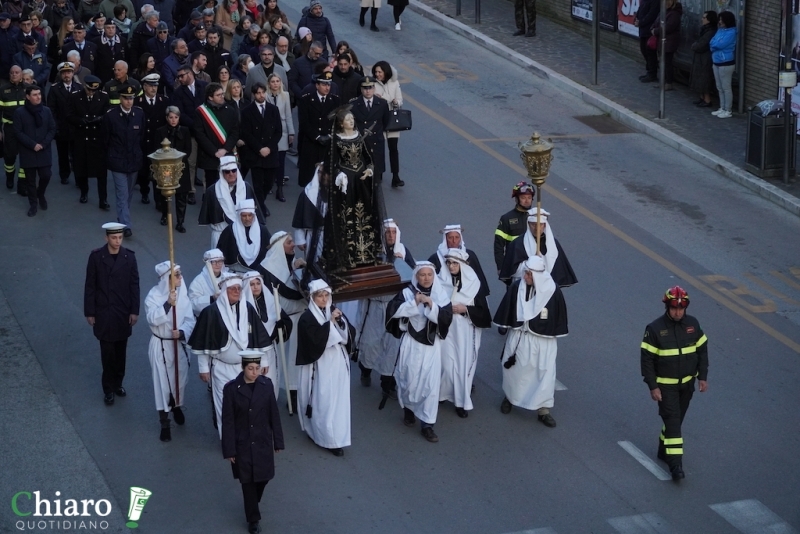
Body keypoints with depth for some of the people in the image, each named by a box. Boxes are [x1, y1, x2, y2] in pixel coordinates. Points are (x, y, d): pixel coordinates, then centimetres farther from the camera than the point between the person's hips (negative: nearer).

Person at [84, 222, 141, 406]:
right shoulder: (96, 256, -9)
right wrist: (89, 312, -4)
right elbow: (90, 286, -5)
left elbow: (134, 285, 1)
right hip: (103, 313, -2)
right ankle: (108, 389, 12)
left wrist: (134, 311, -1)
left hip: (124, 313, 2)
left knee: (120, 351, 12)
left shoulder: (129, 256, -4)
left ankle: (117, 383, 27)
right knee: (107, 352, 1)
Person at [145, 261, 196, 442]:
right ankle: (164, 424, 11)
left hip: (178, 344, 4)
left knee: (180, 378, 17)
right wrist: (168, 304, -37)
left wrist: (182, 332, -24)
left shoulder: (182, 294, -5)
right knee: (162, 381, 1)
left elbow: (190, 320, -5)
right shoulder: (154, 296, -15)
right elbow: (153, 319, -27)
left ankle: (177, 407, 48)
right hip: (160, 345, -4)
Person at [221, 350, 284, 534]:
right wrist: (229, 450, -10)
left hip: (263, 442, 2)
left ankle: (253, 504, 44)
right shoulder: (231, 388, -14)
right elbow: (228, 421, -10)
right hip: (242, 444, -2)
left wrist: (278, 441, 4)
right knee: (248, 481, 8)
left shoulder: (267, 385, -6)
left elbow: (274, 415, 1)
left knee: (263, 477, 12)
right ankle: (253, 519, 23)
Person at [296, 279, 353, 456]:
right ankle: (331, 439, 1)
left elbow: (349, 333, 2)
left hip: (338, 361, 5)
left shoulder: (334, 311, 7)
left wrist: (340, 321, -15)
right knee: (324, 401, -3)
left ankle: (336, 436, 20)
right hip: (321, 364, -5)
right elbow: (316, 338, -21)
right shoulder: (307, 318, -8)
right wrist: (330, 322, -21)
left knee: (339, 399, 8)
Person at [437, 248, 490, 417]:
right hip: (446, 329, 0)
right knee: (447, 364, -3)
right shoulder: (440, 281, -2)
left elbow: (482, 310, 0)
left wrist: (466, 309, -13)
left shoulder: (473, 283, -2)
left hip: (465, 331, 0)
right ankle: (441, 394, 17)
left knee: (463, 364, 0)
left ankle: (462, 401, 8)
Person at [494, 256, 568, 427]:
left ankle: (543, 410, 10)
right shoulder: (516, 287, -11)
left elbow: (558, 317, -3)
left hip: (543, 340, -1)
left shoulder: (552, 291, -14)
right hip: (519, 337, 1)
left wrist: (554, 335, 1)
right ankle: (510, 397, 40)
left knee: (545, 373, 0)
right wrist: (504, 327, 5)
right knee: (514, 369, 15)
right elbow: (507, 311, 1)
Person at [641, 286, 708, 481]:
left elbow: (702, 351, 7)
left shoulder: (693, 324, -3)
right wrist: (652, 386, -14)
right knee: (672, 420, -10)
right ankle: (675, 463, -10)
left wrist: (703, 376, 4)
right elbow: (647, 359, -12)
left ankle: (664, 449, 35)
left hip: (687, 383, 5)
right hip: (665, 385, -5)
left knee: (676, 419, 16)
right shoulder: (655, 329, -16)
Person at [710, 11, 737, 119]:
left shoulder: (731, 32, -15)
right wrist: (715, 45, -11)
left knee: (726, 88, -3)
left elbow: (720, 44, -21)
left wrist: (714, 44, -2)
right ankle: (722, 108, 25)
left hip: (726, 63, -9)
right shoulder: (720, 30, 11)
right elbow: (712, 43, 9)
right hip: (716, 62, 9)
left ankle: (728, 111, 3)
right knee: (720, 87, 15)